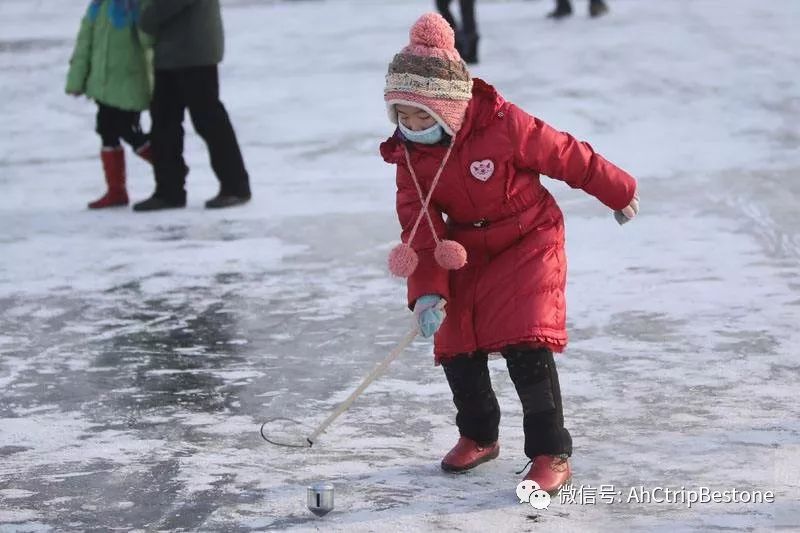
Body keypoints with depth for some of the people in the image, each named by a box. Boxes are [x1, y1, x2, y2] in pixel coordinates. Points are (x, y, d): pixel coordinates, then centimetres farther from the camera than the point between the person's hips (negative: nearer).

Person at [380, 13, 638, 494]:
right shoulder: (409, 156, -9)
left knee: (526, 344, -18)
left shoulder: (504, 126, -25)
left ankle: (552, 453, -10)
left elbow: (568, 156, -12)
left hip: (529, 242, -6)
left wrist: (618, 192, 1)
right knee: (457, 346, 7)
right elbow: (420, 228, -10)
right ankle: (478, 436, 32)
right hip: (465, 254, 6)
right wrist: (427, 292, -22)